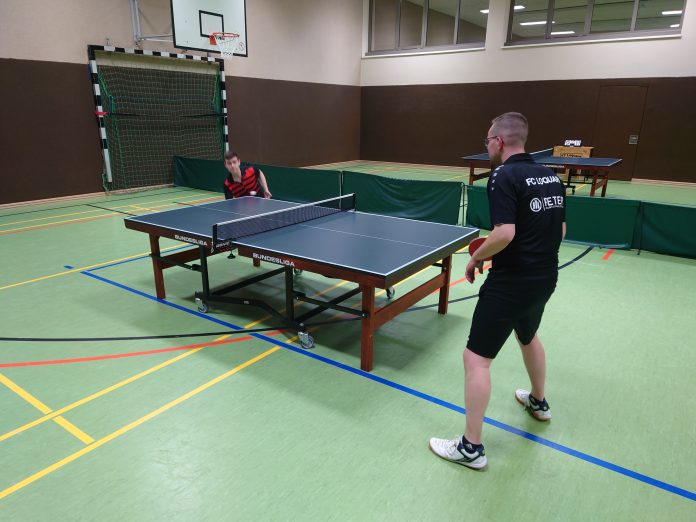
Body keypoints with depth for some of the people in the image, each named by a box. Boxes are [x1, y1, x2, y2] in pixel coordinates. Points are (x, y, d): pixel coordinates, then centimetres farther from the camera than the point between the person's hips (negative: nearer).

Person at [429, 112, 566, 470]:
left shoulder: (504, 176, -17)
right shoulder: (550, 177, 8)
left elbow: (505, 233, -27)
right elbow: (560, 230, 14)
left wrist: (477, 258, -11)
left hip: (510, 283, -9)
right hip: (545, 279, 9)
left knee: (476, 358, 0)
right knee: (527, 336, 33)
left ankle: (471, 448, 7)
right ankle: (538, 402, 54)